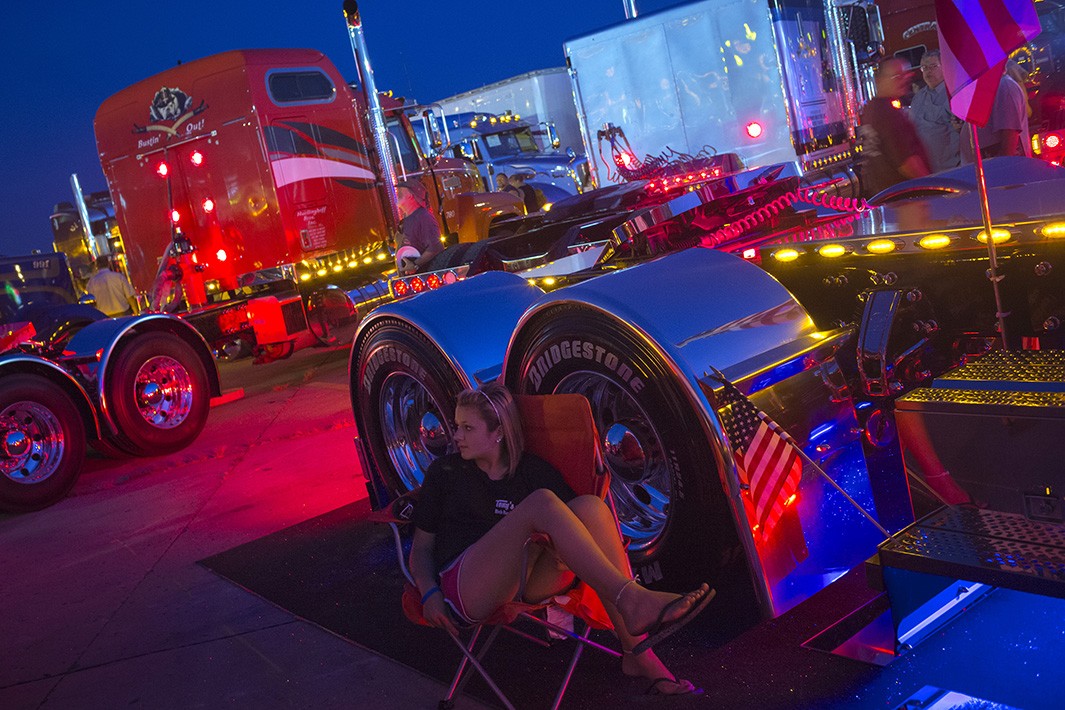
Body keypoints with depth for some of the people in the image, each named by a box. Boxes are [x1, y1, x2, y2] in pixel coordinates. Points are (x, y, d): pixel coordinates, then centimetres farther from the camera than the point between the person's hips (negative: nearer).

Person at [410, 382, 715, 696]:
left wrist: (568, 553, -11)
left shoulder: (532, 470, 16)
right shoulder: (445, 472, 12)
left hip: (529, 581, 4)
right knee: (541, 502, -28)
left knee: (589, 506, -24)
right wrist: (430, 593, -8)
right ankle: (633, 601, -40)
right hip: (463, 585, -3)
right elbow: (422, 546, 11)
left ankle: (637, 652, -28)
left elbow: (571, 522, 12)